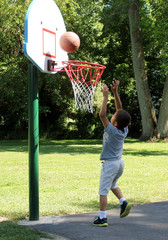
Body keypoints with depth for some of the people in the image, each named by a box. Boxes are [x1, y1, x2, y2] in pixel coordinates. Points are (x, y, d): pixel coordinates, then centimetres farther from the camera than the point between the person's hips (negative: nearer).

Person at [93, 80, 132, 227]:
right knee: (113, 184, 28)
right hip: (120, 162, 7)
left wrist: (106, 96, -26)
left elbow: (102, 114, -28)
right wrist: (115, 92, -5)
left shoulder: (112, 131, -23)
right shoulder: (125, 129, -6)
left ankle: (102, 218, 3)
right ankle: (124, 202, 10)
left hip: (110, 163, -7)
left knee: (103, 190, 1)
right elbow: (120, 108, -1)